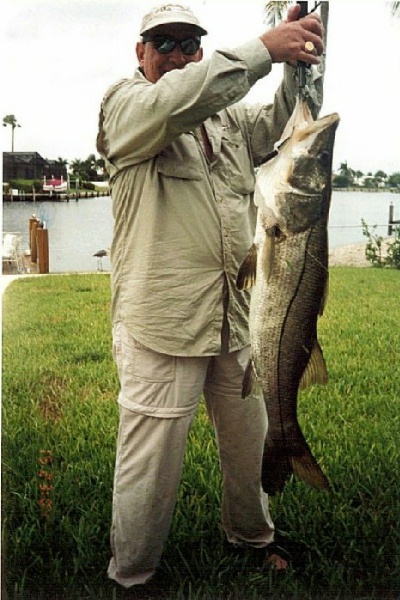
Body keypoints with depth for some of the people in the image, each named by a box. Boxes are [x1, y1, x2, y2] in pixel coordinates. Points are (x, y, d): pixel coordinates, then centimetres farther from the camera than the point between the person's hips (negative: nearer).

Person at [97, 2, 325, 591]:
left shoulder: (229, 116, 19)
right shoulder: (124, 103, -1)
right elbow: (170, 103, -22)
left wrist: (302, 60, -9)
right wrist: (263, 49, -26)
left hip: (240, 315, 6)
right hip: (162, 319, -6)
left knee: (251, 443, 18)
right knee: (151, 460, 1)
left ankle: (253, 536, 42)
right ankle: (131, 577, 20)